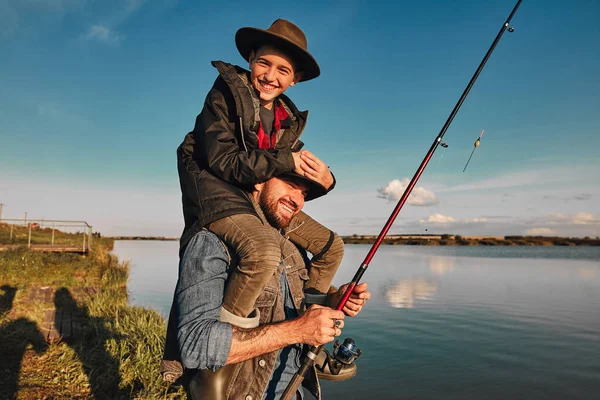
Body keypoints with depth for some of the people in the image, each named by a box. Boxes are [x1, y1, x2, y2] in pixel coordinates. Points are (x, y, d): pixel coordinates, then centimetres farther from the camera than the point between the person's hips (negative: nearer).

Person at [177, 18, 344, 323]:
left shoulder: (288, 118, 9)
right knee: (264, 252, -36)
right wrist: (286, 161, -22)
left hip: (262, 196, 7)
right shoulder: (226, 94, -9)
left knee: (331, 246, 5)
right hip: (217, 189, -7)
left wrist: (322, 181, -14)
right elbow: (222, 160, -19)